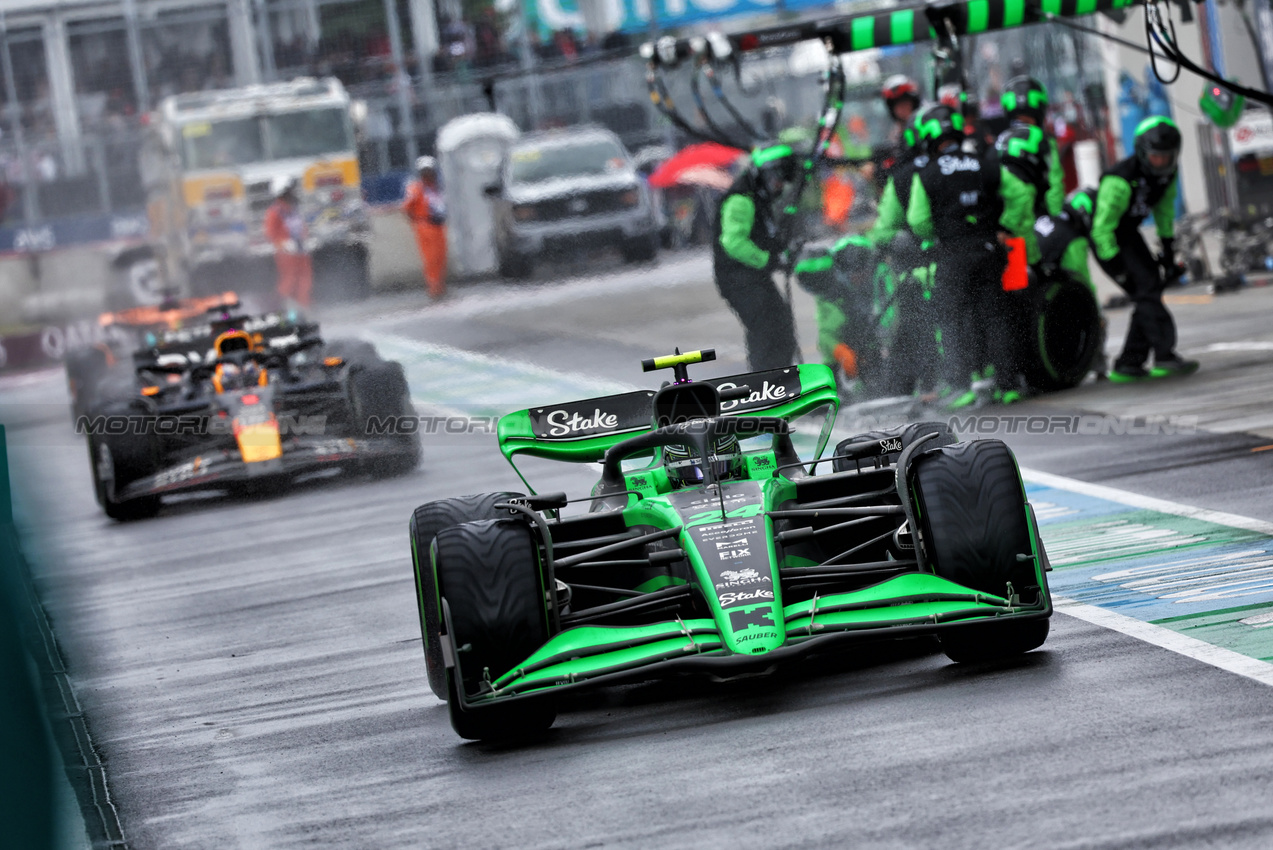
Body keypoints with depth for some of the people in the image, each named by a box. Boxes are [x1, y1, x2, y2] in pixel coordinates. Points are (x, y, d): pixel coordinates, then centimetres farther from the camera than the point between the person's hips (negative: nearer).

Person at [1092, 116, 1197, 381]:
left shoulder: (1167, 173, -6)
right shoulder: (1120, 181, -32)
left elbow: (1164, 209, 12)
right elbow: (1102, 227, -28)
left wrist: (1168, 247, 10)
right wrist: (1116, 267, -26)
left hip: (1128, 232, 8)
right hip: (1105, 236, -8)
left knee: (1150, 291, 1)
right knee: (1146, 288, -20)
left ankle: (1128, 364, 5)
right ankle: (1164, 357, -24)